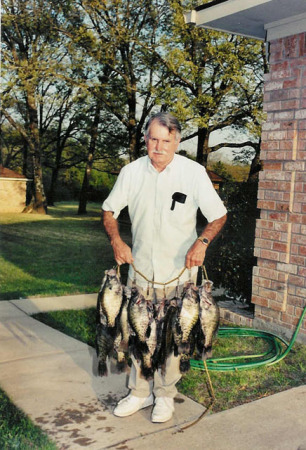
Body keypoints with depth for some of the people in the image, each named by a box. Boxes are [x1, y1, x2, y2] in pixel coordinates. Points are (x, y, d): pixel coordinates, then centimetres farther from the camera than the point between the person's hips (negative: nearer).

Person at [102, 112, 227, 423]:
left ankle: (165, 395, 24)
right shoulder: (131, 172, -2)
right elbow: (109, 210, 8)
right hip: (140, 267, 3)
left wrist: (202, 242, -21)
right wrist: (116, 240, -9)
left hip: (179, 270, -2)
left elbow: (219, 214, -4)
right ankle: (140, 392, 27)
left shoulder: (194, 172, -9)